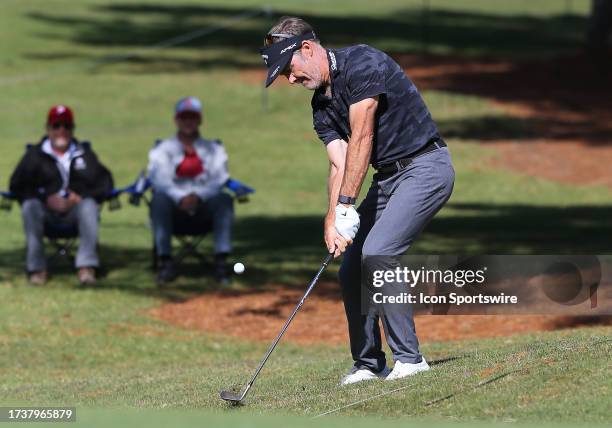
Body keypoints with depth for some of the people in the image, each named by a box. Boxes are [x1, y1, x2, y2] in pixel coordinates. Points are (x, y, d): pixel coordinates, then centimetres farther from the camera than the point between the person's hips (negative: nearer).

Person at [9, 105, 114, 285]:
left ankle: (87, 266, -37)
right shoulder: (35, 154, 16)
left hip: (76, 207, 1)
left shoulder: (84, 154, 22)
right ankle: (36, 267, -32)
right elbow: (17, 185, 4)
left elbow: (105, 182, 12)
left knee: (89, 205, -33)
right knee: (30, 206, -34)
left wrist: (82, 196, -8)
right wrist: (46, 198, -11)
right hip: (46, 208, 0)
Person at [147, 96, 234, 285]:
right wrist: (181, 198, -28)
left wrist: (198, 195, -23)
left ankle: (221, 261, -34)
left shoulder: (213, 149, 18)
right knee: (159, 199, -33)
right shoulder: (163, 149, 14)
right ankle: (165, 262, -33)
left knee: (224, 199, -30)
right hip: (174, 209, -1)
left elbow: (218, 180, -1)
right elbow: (159, 180, -6)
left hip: (204, 207, 1)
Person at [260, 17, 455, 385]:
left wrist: (346, 205, -21)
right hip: (389, 176, 9)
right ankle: (368, 364, 15)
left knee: (376, 254, -21)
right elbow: (340, 165, 1)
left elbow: (361, 139, -20)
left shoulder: (362, 64, -16)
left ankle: (409, 358, -15)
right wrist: (332, 219, -17)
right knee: (351, 267, 5)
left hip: (425, 166, -9)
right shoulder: (322, 105, 10)